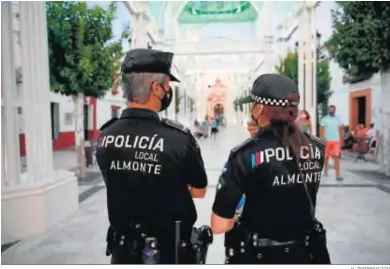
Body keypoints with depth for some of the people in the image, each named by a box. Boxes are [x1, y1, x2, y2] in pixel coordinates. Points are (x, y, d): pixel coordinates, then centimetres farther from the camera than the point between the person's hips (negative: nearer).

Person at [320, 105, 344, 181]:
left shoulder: (338, 119, 8)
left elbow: (341, 130, 13)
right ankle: (325, 171, 29)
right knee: (326, 156, 10)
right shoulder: (324, 119, 0)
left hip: (336, 141, 1)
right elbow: (321, 130, -5)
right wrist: (322, 140, -15)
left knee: (336, 157, -8)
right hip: (327, 141, -1)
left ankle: (337, 175, -12)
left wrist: (341, 140, 10)